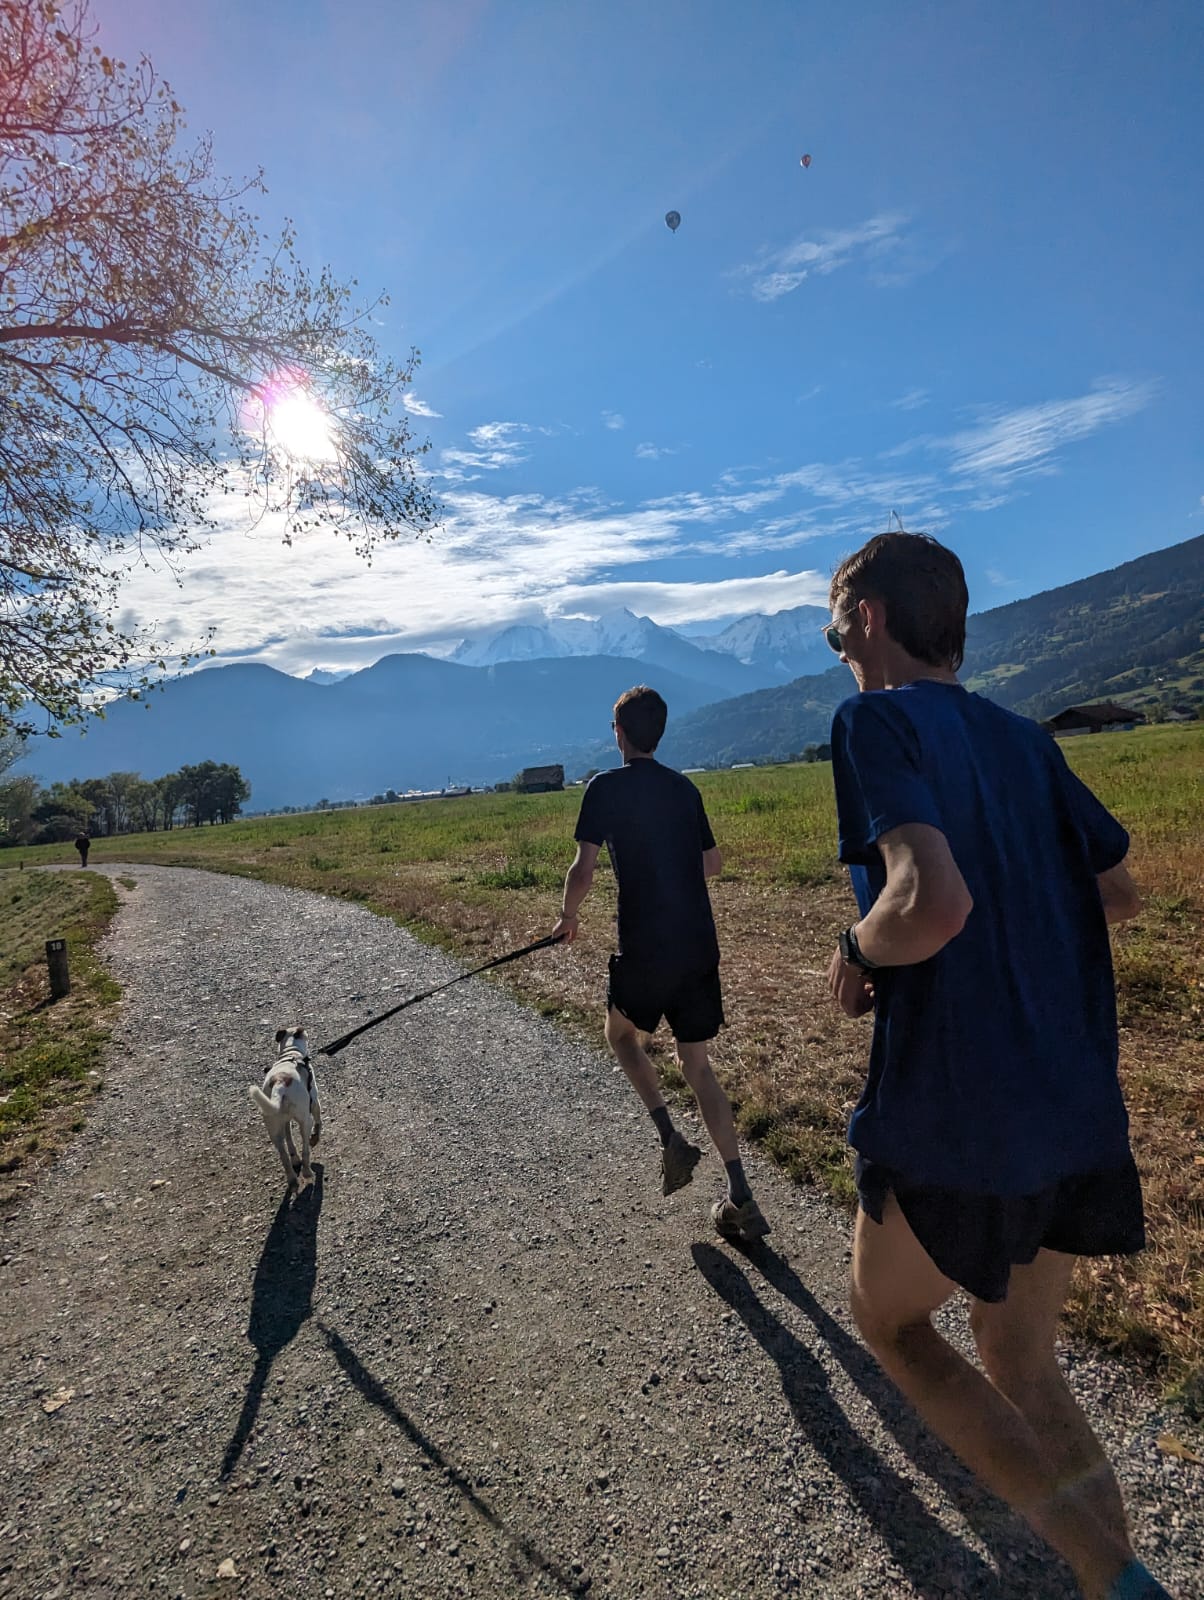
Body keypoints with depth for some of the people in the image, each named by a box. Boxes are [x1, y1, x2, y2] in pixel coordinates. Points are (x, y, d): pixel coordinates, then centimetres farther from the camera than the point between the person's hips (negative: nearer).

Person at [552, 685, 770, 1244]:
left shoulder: (606, 787, -6)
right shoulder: (684, 788, 10)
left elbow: (584, 868, -11)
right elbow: (713, 862, 17)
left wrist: (569, 915, 7)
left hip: (645, 947, -5)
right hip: (700, 946, 5)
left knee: (620, 1033, 24)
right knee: (696, 1064, 15)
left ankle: (672, 1139, 10)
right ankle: (740, 1198, 13)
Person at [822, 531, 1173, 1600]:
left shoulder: (876, 721, -14)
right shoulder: (1023, 739, 8)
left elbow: (932, 902, -29)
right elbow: (1120, 894, 15)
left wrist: (859, 953, -10)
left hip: (951, 1116, -7)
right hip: (1079, 1112, 7)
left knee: (890, 1321, 20)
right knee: (1021, 1360, 24)